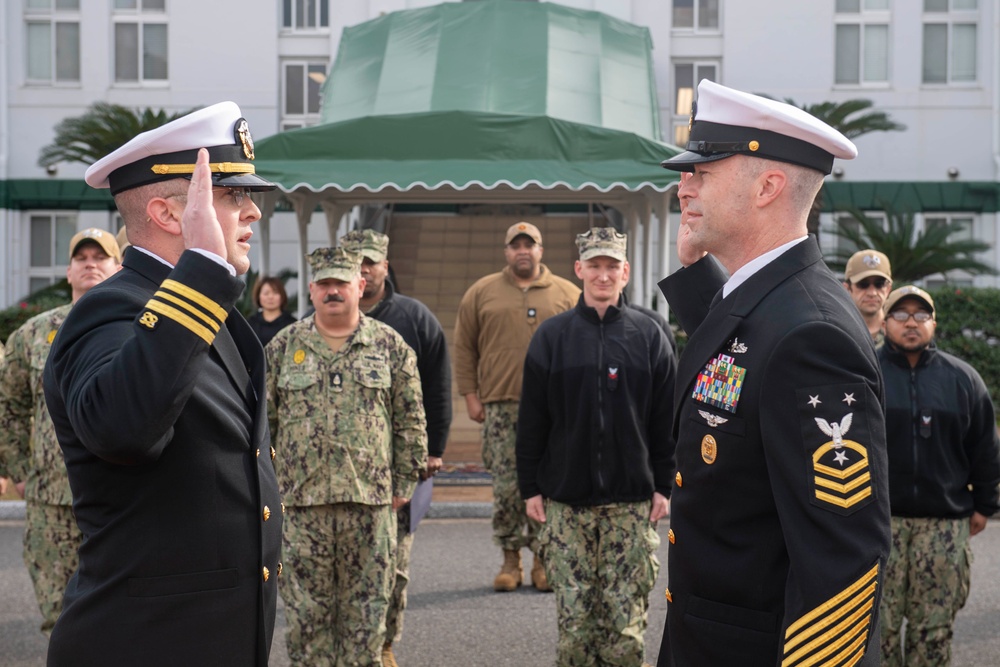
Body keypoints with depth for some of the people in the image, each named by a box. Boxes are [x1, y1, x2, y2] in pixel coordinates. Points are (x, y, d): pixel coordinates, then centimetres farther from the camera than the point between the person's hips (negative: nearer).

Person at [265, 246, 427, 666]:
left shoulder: (390, 345, 5)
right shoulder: (282, 347, 6)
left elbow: (411, 423, 7)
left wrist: (404, 483, 4)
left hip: (371, 501, 0)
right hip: (300, 503, 0)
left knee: (367, 612, 7)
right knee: (305, 612, 5)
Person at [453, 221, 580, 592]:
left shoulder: (567, 294, 10)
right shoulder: (481, 293, 10)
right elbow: (464, 347, 10)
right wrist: (470, 395, 3)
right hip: (500, 406, 0)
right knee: (505, 487, 0)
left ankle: (543, 560, 9)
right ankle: (510, 559, 10)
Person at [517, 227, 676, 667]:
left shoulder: (649, 335, 4)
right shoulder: (552, 335, 5)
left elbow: (665, 419, 5)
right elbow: (532, 419, 5)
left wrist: (664, 486, 1)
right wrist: (531, 488, 2)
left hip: (632, 502, 0)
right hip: (565, 501, 0)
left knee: (627, 618, 1)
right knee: (574, 616, 3)